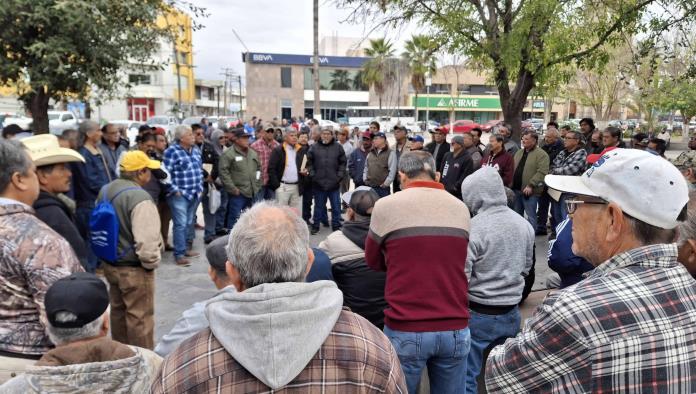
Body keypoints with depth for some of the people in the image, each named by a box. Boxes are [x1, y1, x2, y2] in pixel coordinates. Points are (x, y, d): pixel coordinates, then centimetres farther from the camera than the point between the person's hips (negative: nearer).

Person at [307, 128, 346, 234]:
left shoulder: (338, 147, 2)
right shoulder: (314, 147, 1)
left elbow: (343, 163, 5)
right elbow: (309, 162, 4)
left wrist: (339, 176, -3)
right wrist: (312, 175, -4)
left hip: (334, 183, 0)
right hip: (318, 183, 0)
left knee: (336, 206, 8)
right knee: (319, 206, 11)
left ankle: (336, 226, 21)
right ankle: (315, 226, 24)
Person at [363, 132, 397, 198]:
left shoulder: (390, 153, -3)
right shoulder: (370, 154, 15)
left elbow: (392, 171, -8)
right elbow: (366, 168, 21)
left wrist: (385, 184, -11)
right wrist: (365, 180, 10)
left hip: (382, 188, -5)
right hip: (369, 187, 5)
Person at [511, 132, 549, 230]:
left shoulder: (541, 154, -8)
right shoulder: (519, 152, 16)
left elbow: (542, 172, -18)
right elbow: (513, 169, 19)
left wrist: (530, 185, -23)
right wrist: (511, 184, 7)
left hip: (530, 191, -7)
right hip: (516, 189, 7)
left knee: (530, 216, -1)